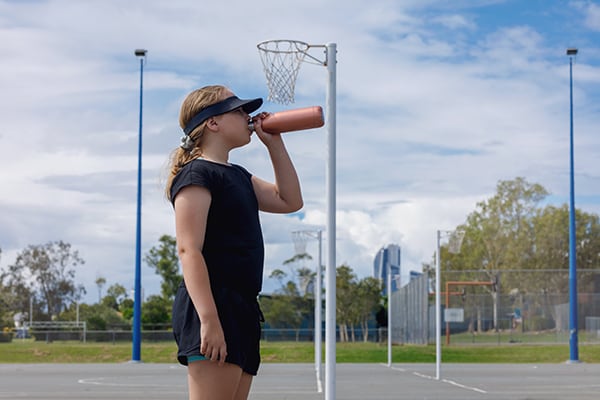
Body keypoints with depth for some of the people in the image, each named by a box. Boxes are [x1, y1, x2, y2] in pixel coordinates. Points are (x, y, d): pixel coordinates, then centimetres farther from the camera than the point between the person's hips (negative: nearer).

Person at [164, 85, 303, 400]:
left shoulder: (237, 176, 21)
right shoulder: (197, 174, -7)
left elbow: (289, 201, 28)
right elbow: (189, 250, -16)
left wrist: (274, 144, 20)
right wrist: (209, 320, -24)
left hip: (241, 310, 10)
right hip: (213, 308, -10)